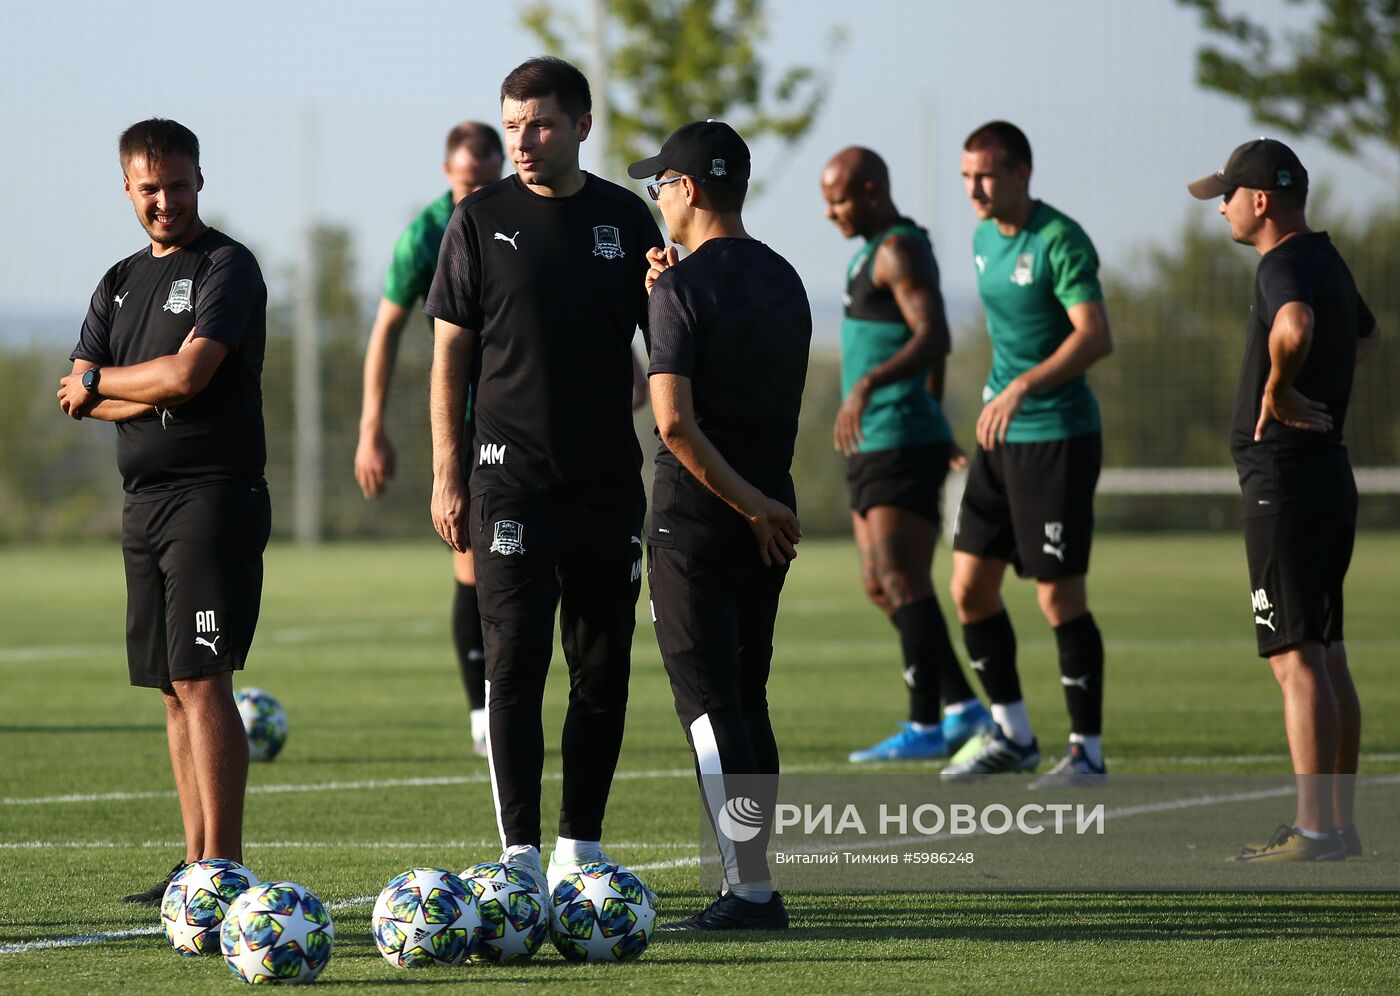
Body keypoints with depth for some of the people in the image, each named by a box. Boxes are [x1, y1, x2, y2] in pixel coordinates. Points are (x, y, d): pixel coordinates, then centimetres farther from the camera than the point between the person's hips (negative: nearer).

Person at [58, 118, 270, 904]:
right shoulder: (121, 283, 18)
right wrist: (156, 392, -9)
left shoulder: (227, 267, -5)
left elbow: (187, 373, -17)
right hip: (145, 500, 8)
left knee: (202, 681, -13)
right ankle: (196, 865, 12)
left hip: (215, 495, -8)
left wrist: (100, 382, -2)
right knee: (175, 690, 8)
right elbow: (77, 398, 8)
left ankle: (223, 865, -14)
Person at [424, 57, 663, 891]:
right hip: (513, 479, -2)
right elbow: (451, 353, 3)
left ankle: (580, 850, 15)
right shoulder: (482, 220, 1)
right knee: (515, 665, -8)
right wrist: (447, 476, -2)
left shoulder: (625, 219, 6)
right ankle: (521, 857, -9)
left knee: (604, 669, 5)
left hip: (610, 479, 3)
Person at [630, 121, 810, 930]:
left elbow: (675, 421, -21)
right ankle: (754, 882, 14)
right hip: (772, 515, 7)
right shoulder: (784, 280, 10)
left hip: (699, 517, -7)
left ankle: (750, 892, -11)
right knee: (746, 698, 13)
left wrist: (747, 504, -15)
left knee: (708, 701, -6)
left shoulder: (686, 286, -12)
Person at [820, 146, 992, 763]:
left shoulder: (900, 251, -12)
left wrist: (868, 385, -38)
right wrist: (937, 429, 35)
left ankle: (925, 727, -5)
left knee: (903, 584, -9)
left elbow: (933, 337, -26)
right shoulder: (877, 253, 19)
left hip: (902, 446, -11)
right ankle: (964, 709, 13)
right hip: (875, 444, 11)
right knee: (881, 589, 10)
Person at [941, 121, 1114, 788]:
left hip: (1058, 437, -8)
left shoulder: (1060, 241, -15)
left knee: (1059, 596, -6)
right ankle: (1012, 737, 21)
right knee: (970, 587, 8)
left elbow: (1095, 338, -25)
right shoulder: (985, 239, 11)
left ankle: (1087, 751, 3)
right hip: (1001, 439, 8)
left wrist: (1022, 387, -34)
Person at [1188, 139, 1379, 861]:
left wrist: (1276, 391, -22)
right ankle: (1341, 824, 17)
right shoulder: (1328, 263, 16)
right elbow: (1367, 333, 38)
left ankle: (1313, 829, -13)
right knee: (1326, 656, 13)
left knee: (1296, 659, -10)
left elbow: (1295, 326, -39)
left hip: (1284, 481, -10)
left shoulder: (1285, 265, -15)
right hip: (1331, 474, 10)